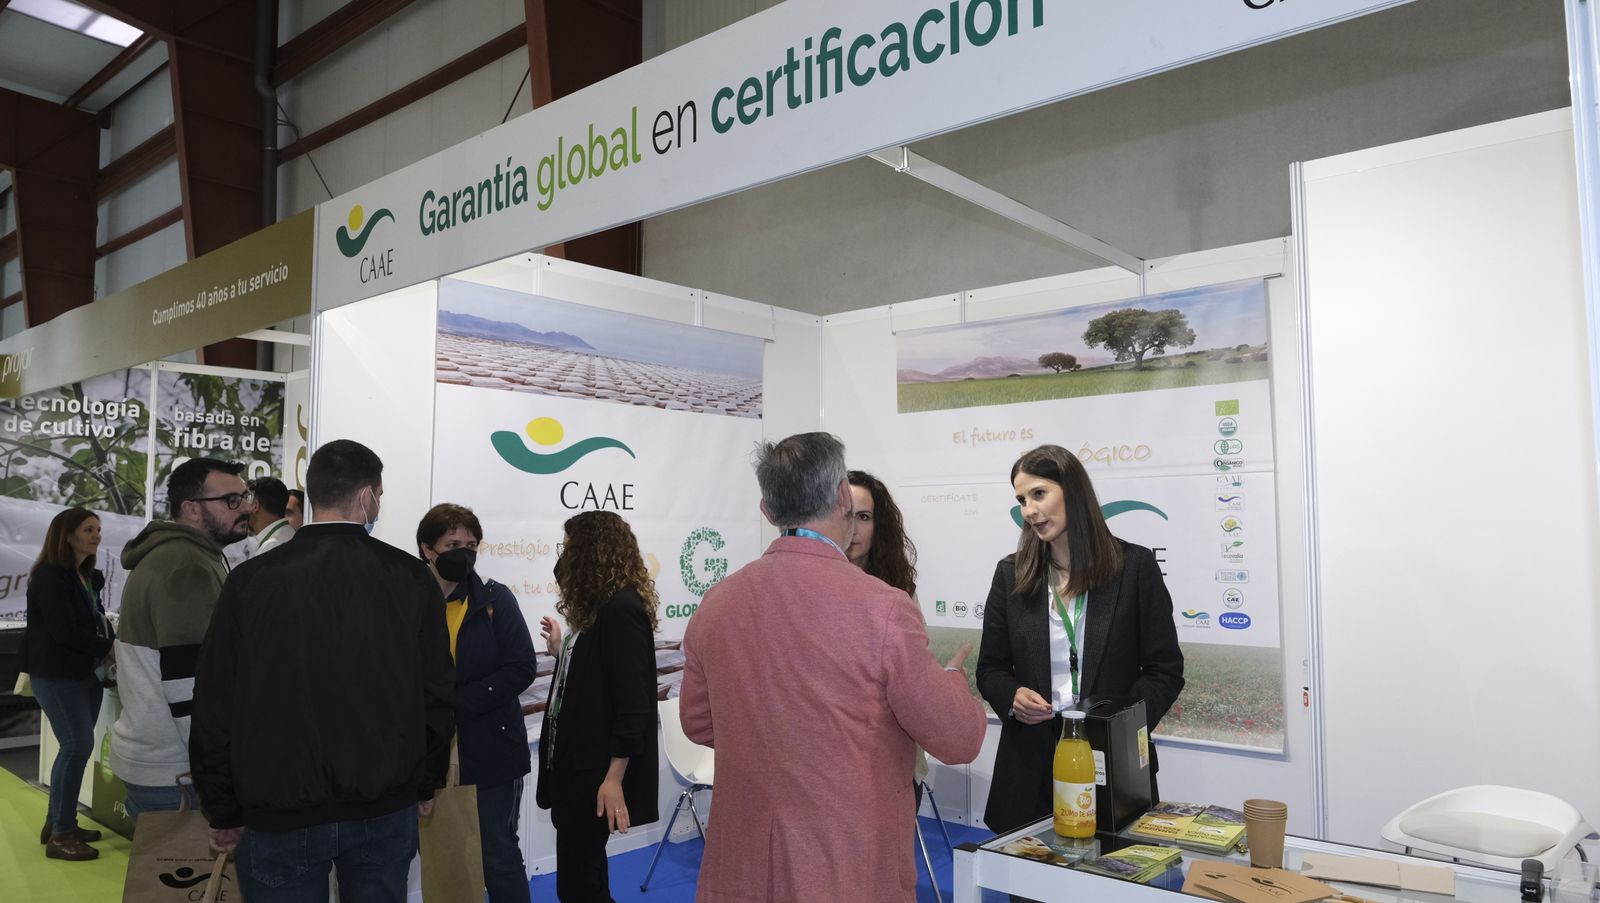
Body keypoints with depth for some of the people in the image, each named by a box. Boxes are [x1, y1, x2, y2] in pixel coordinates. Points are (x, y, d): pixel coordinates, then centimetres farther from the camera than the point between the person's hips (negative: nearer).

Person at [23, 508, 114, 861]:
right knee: (78, 745, -10)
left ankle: (59, 822, 23)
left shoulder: (88, 576, 12)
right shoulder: (50, 576, -14)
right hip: (56, 674, -8)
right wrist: (108, 650, -12)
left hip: (85, 672, 8)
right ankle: (60, 836, -2)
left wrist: (110, 650, -7)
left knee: (77, 746, 11)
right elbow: (63, 631, -20)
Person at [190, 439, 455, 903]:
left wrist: (224, 811, 8)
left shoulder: (251, 580, -5)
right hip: (386, 809, 1)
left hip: (279, 812, 0)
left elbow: (216, 705, -2)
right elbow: (437, 694, -2)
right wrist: (425, 785, 11)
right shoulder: (411, 578, -4)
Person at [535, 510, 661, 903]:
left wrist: (614, 779, -24)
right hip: (577, 766, 10)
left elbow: (633, 702, -22)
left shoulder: (622, 609, -17)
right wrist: (562, 650, 15)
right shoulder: (600, 608, 13)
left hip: (599, 774, -10)